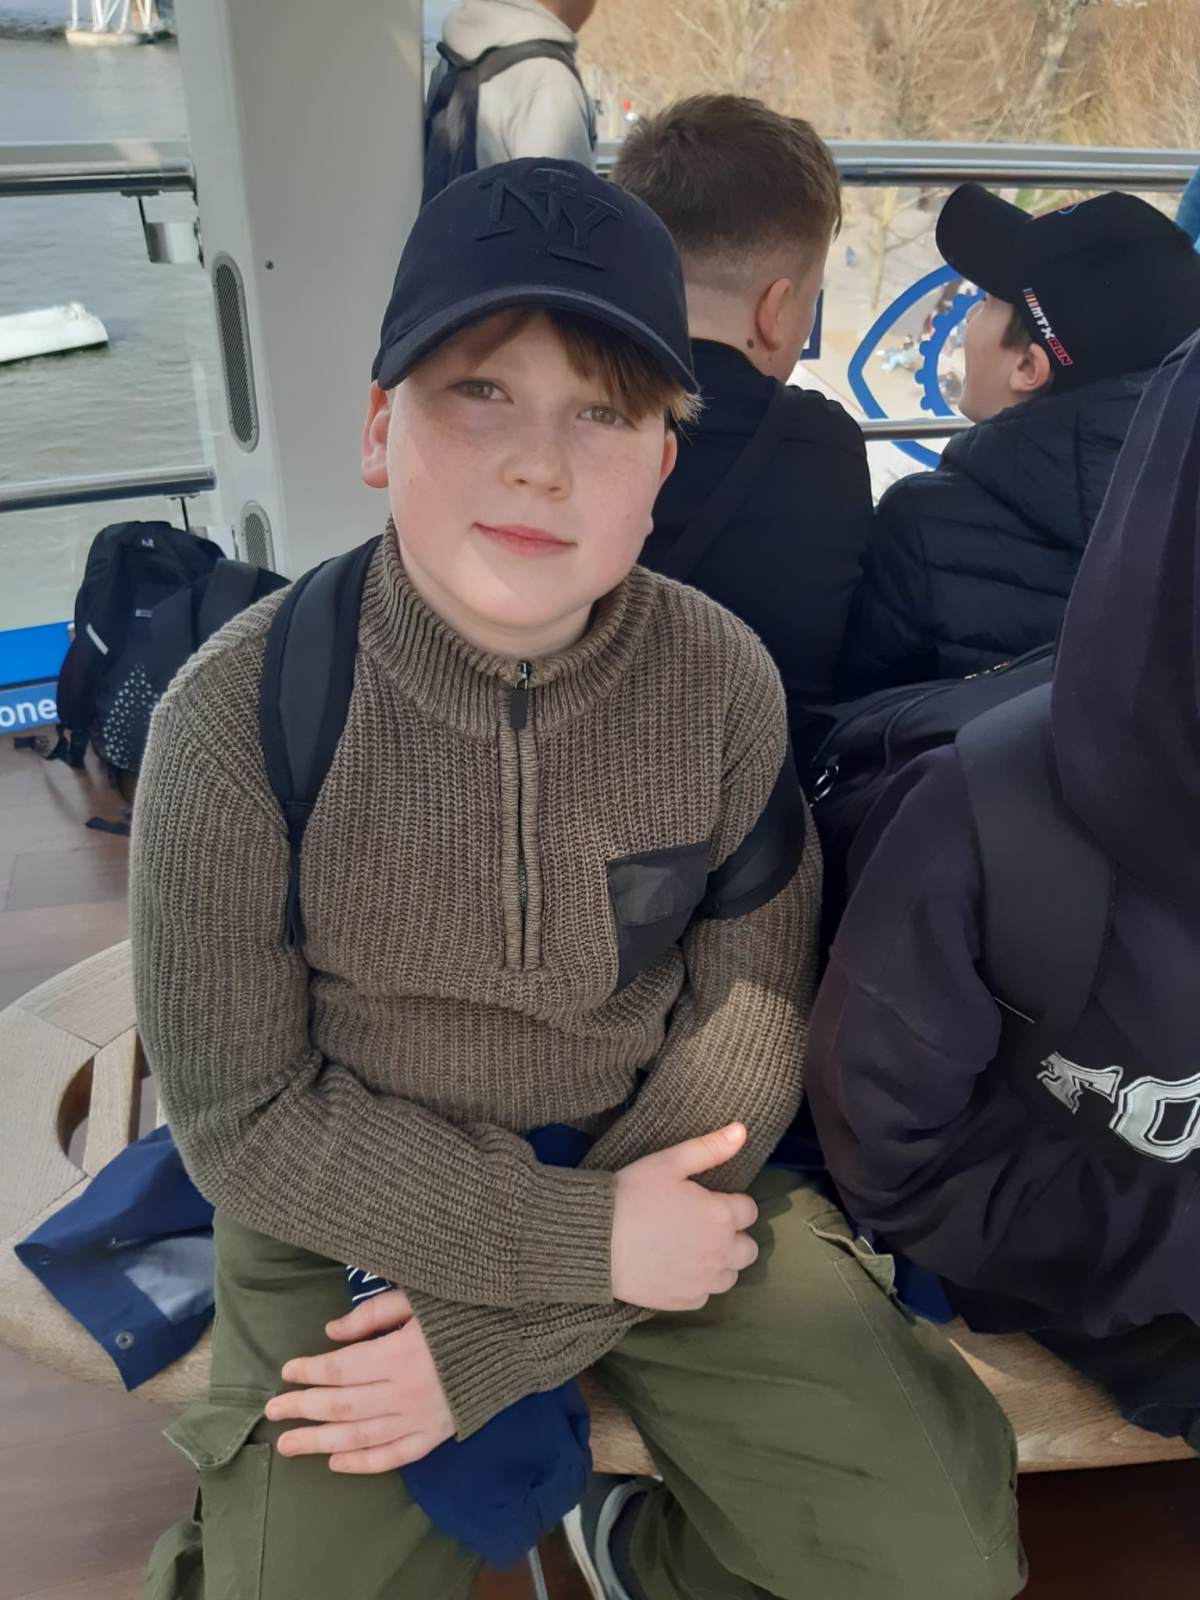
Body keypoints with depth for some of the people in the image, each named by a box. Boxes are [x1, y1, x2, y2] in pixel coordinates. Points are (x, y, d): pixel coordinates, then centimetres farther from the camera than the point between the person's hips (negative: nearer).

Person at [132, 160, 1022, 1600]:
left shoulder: (721, 684, -14)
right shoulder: (237, 716, -19)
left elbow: (749, 1035, -9)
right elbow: (244, 1115, -14)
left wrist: (504, 1337, -14)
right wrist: (585, 1245, -17)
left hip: (658, 1170, 2)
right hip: (352, 1213, -1)